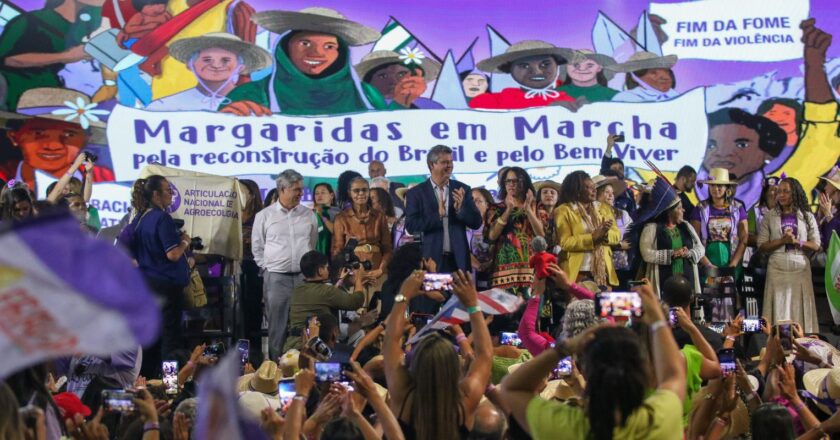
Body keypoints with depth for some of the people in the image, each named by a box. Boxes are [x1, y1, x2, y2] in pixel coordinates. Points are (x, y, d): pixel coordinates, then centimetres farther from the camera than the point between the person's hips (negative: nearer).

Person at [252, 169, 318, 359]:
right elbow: (257, 247, 9)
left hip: (304, 277, 2)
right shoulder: (264, 216, 1)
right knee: (277, 325, 2)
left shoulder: (308, 215, 7)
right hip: (276, 278, -2)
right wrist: (268, 267, 4)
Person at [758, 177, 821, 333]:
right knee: (778, 312, -2)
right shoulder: (770, 217, 6)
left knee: (800, 311, 0)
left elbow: (816, 245, 3)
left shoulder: (807, 216, 7)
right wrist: (782, 240, -13)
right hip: (777, 269, 0)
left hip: (800, 269, 0)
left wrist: (796, 241, -11)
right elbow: (761, 246, 0)